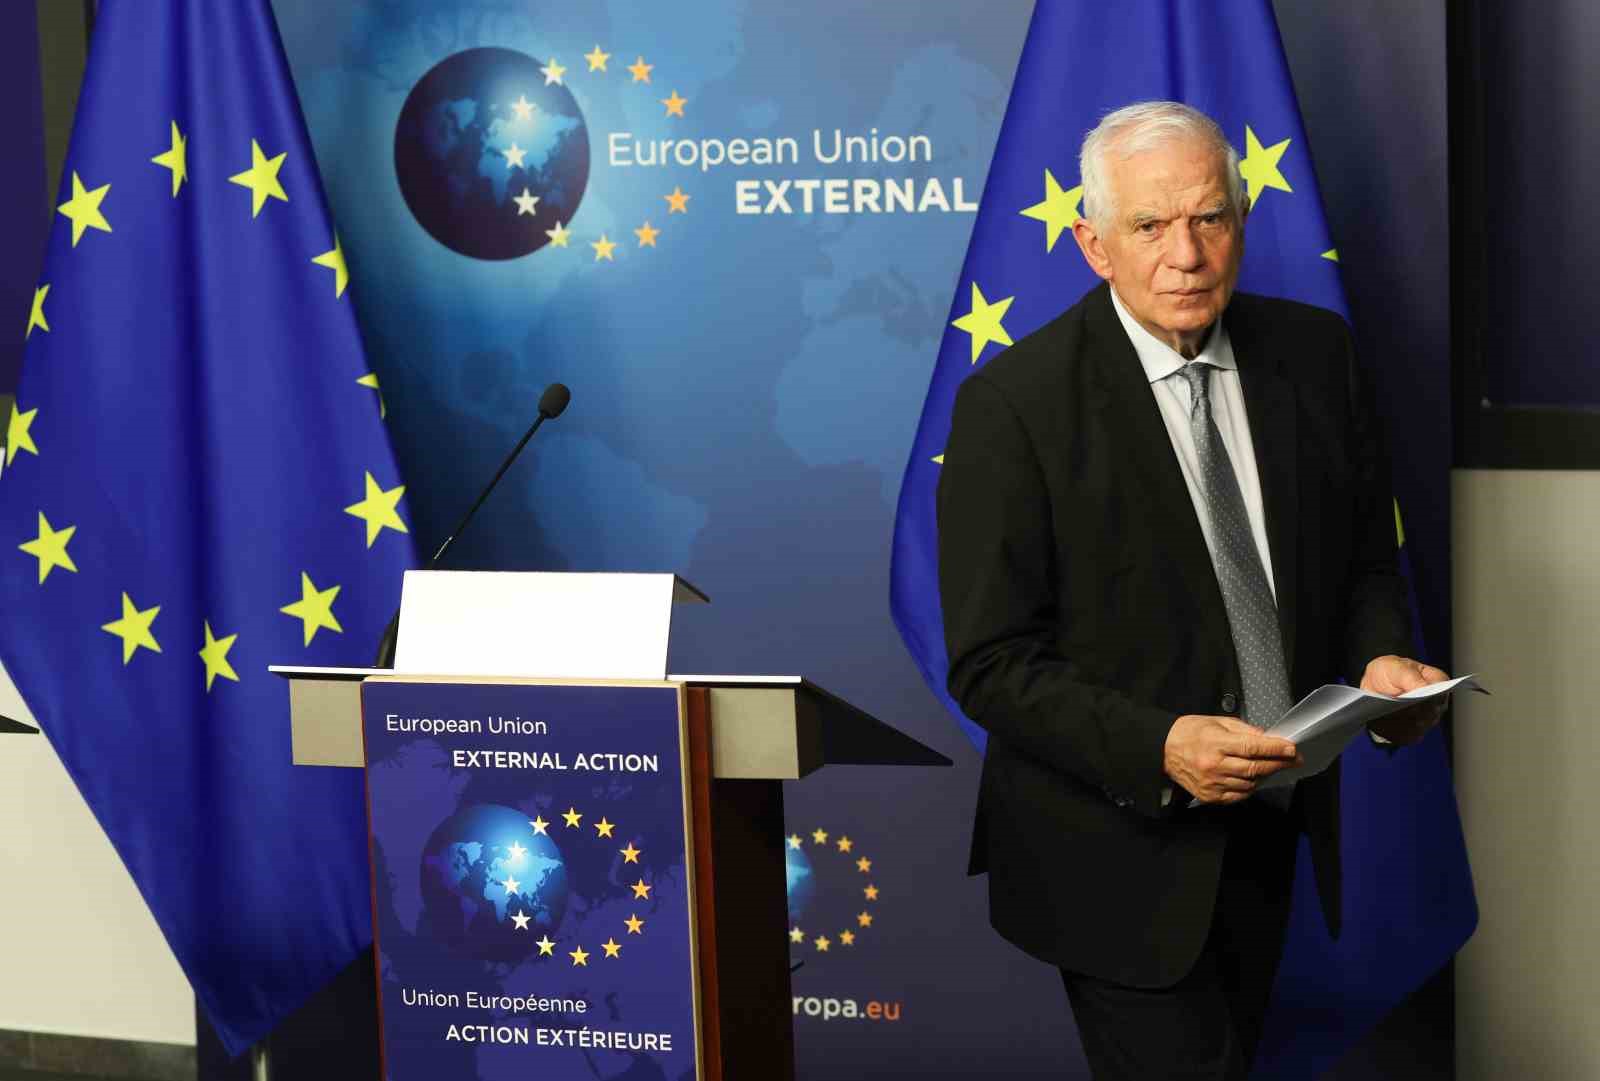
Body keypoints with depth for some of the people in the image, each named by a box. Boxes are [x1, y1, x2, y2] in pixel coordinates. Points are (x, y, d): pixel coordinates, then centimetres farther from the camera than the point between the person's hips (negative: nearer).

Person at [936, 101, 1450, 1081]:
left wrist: (1383, 657, -12)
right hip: (1124, 848, -5)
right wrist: (1158, 750, -30)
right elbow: (991, 663, -16)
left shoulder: (1317, 355, -1)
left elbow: (1365, 559, 10)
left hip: (1273, 830, 6)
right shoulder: (1014, 404, -16)